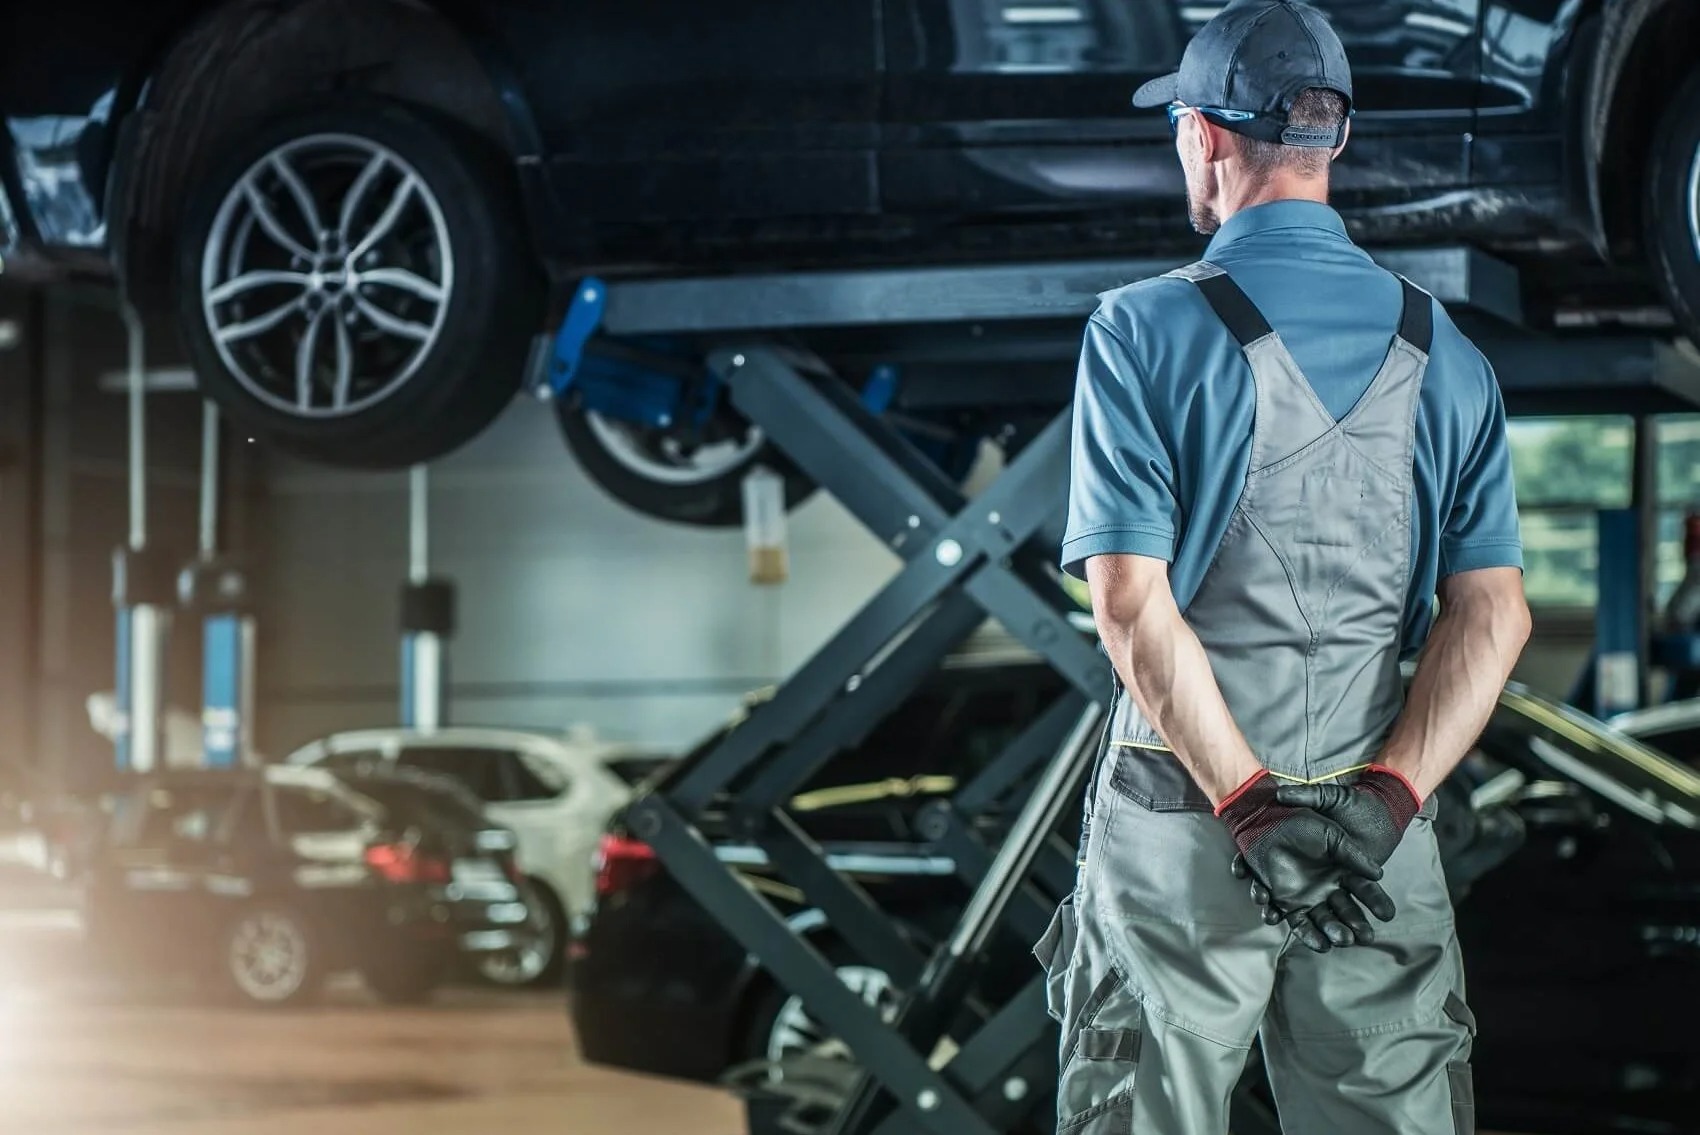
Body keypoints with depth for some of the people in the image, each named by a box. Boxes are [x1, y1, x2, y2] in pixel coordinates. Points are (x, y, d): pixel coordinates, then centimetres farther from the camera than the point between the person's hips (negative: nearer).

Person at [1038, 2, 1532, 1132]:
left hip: (1180, 826, -3)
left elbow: (1133, 605, -14)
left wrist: (1246, 804, -15)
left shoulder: (1144, 331, -6)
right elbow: (1494, 612, -1)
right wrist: (1386, 794, -8)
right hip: (1383, 834, 3)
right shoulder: (1445, 352, 6)